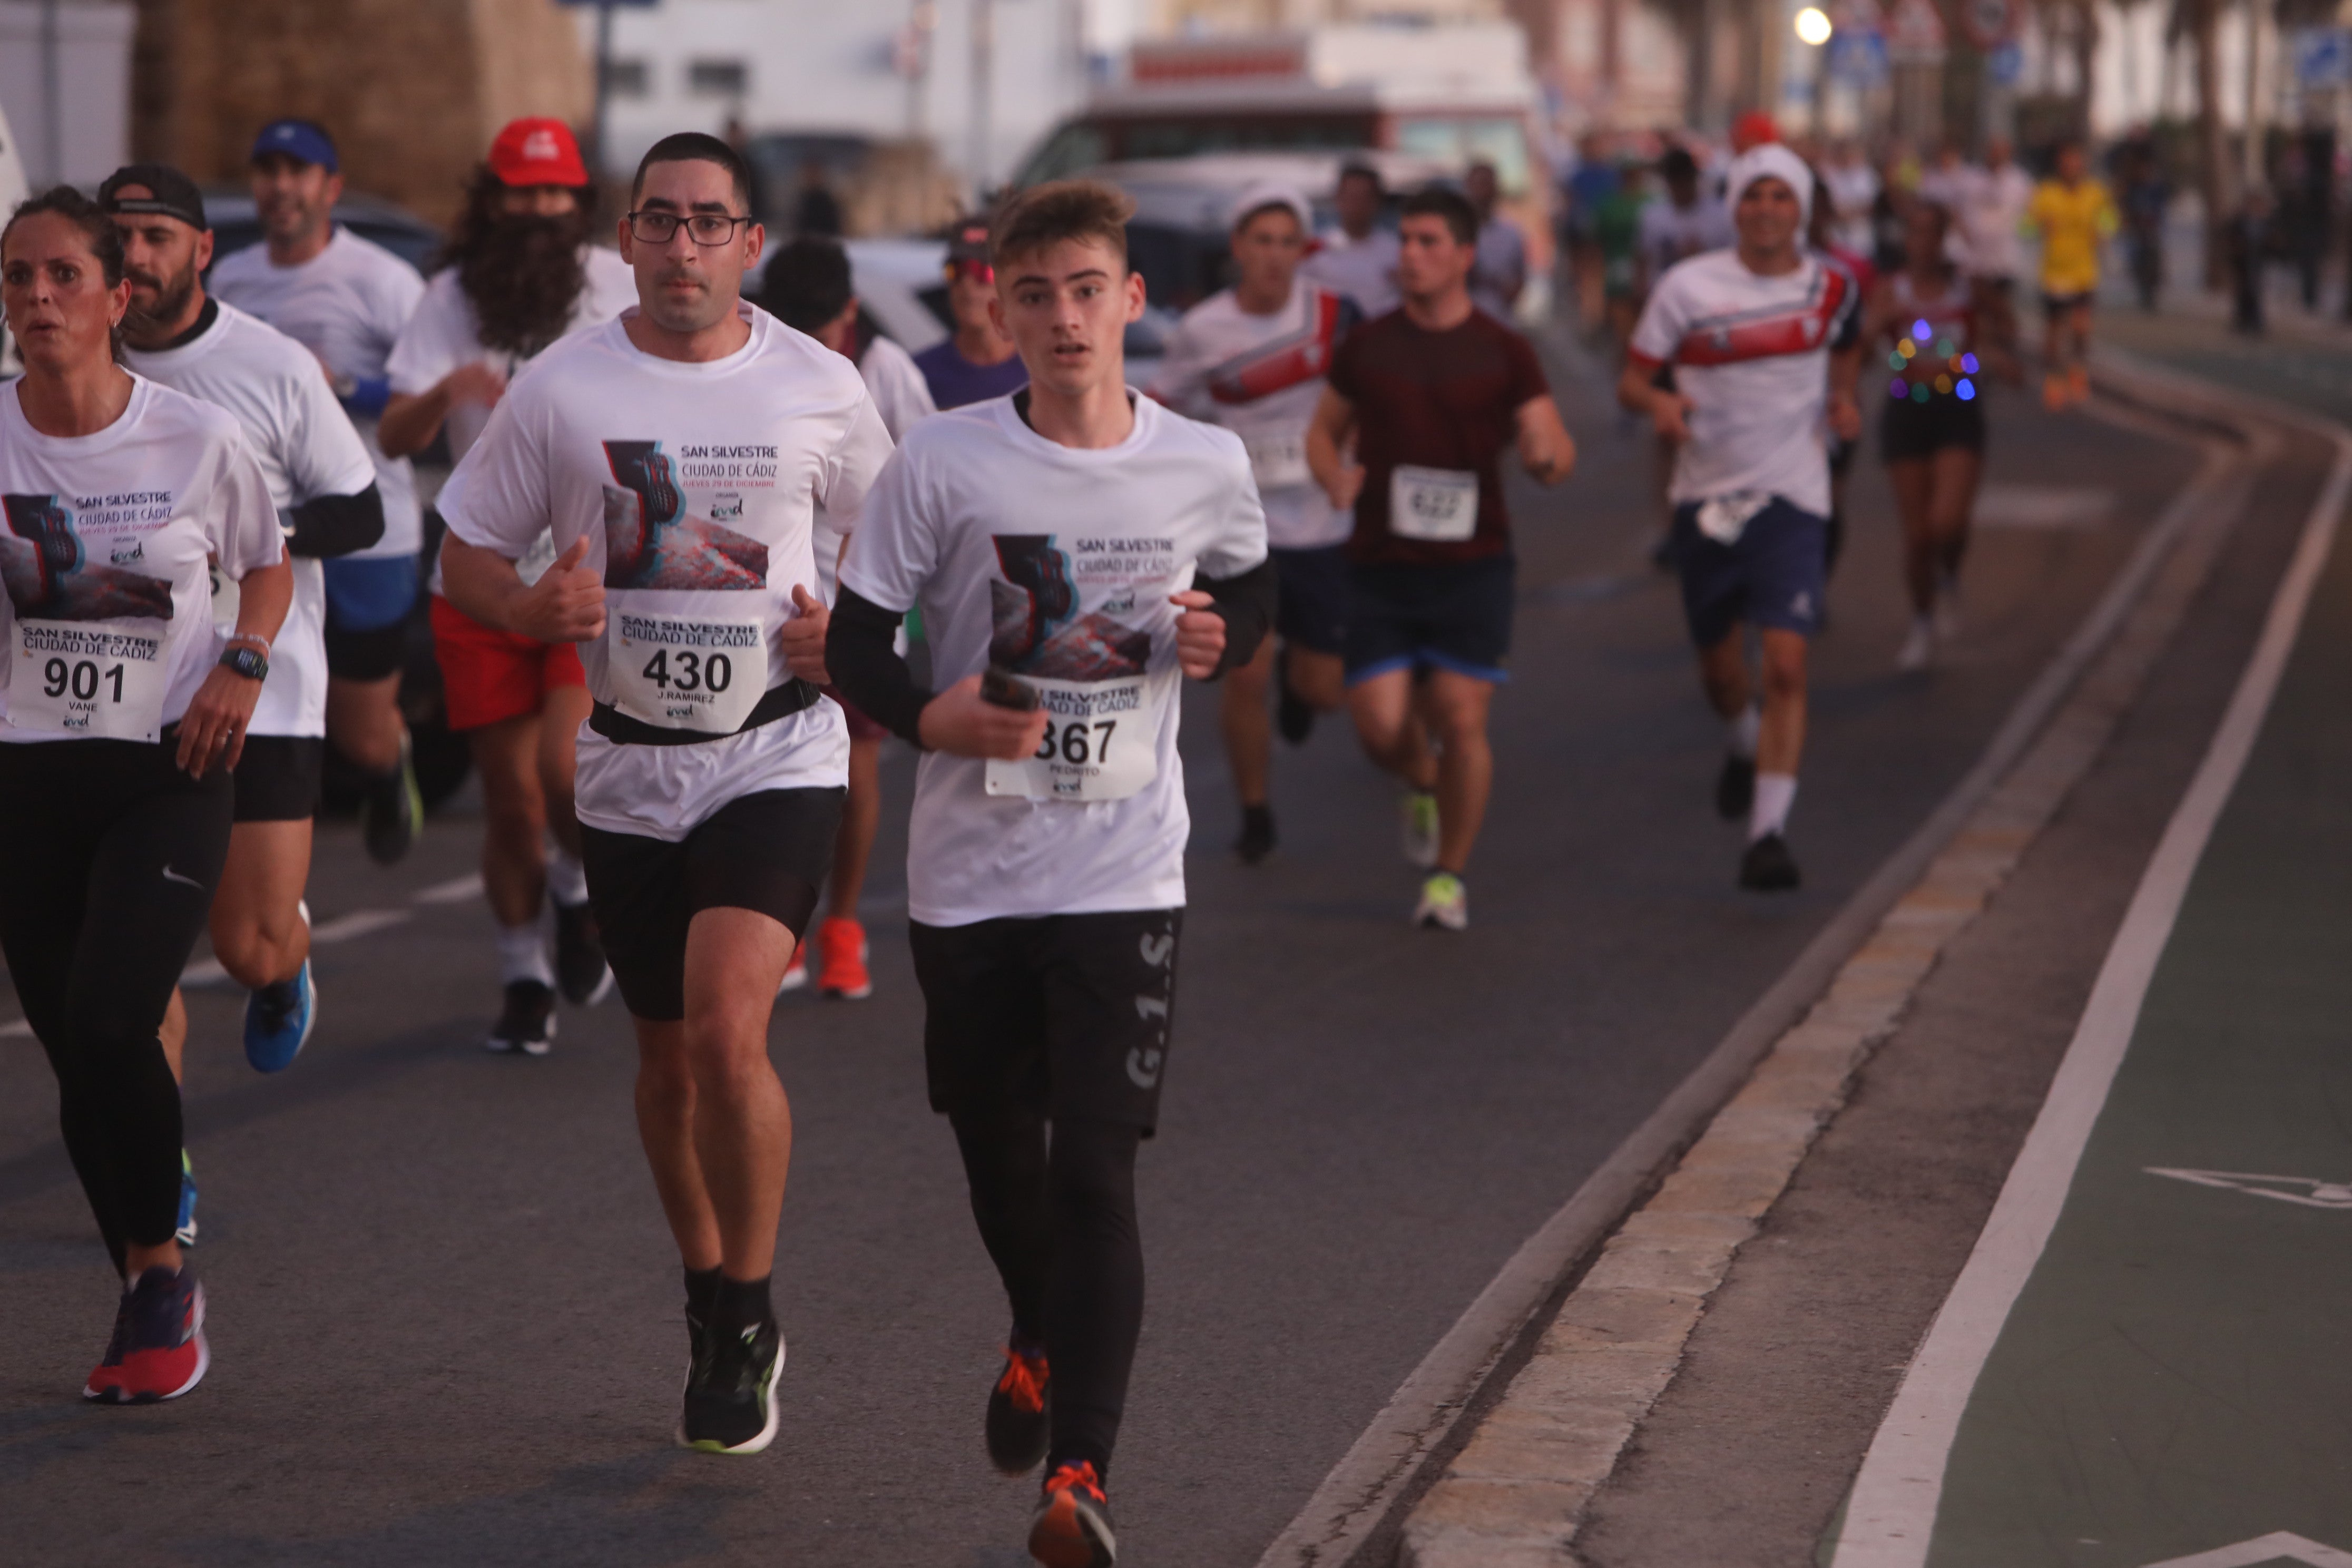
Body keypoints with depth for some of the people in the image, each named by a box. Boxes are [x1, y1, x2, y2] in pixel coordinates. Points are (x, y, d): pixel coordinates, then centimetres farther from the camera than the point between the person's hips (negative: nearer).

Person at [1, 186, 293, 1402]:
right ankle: (151, 1299, 21)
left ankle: (163, 1272, 1)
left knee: (108, 1018, -19)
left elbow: (266, 568, 12)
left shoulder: (199, 439, -5)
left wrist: (241, 665, -6)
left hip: (170, 767, -2)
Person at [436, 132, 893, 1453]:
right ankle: (709, 1303, 34)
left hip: (779, 759, -2)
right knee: (669, 1057, 12)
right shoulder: (560, 390, -1)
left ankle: (750, 1314, -1)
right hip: (629, 770, 2)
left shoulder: (821, 388, -1)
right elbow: (468, 557, 6)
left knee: (728, 1032, -19)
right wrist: (534, 611, -15)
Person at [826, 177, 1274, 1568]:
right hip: (970, 870, 1)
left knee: (1097, 1170, -11)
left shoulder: (1207, 465, -1)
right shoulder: (944, 463, -6)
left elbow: (1252, 583, 19)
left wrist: (1221, 635, -4)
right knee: (997, 1146, 17)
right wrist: (930, 717, -22)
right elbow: (853, 640, -2)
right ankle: (1040, 1341, 47)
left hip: (1125, 877, -1)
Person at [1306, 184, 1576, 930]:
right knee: (1380, 725, -6)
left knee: (1461, 719, -8)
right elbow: (1324, 432, 17)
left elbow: (1557, 456, -1)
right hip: (1380, 564, 1)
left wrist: (1547, 454, -26)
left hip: (1472, 563, -1)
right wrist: (1335, 478, -6)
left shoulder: (1502, 353, 1)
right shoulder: (1366, 347, 6)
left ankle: (1450, 876, 10)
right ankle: (1422, 784, 31)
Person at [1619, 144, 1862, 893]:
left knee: (1787, 665, -15)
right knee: (1719, 664, 14)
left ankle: (1769, 834, -15)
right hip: (1707, 492, 1)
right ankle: (1745, 746, 49)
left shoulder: (1831, 286, 2)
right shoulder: (1689, 286, -5)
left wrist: (1843, 396, 5)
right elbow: (1631, 378, -1)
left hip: (1792, 499, -1)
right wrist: (1658, 402, -23)